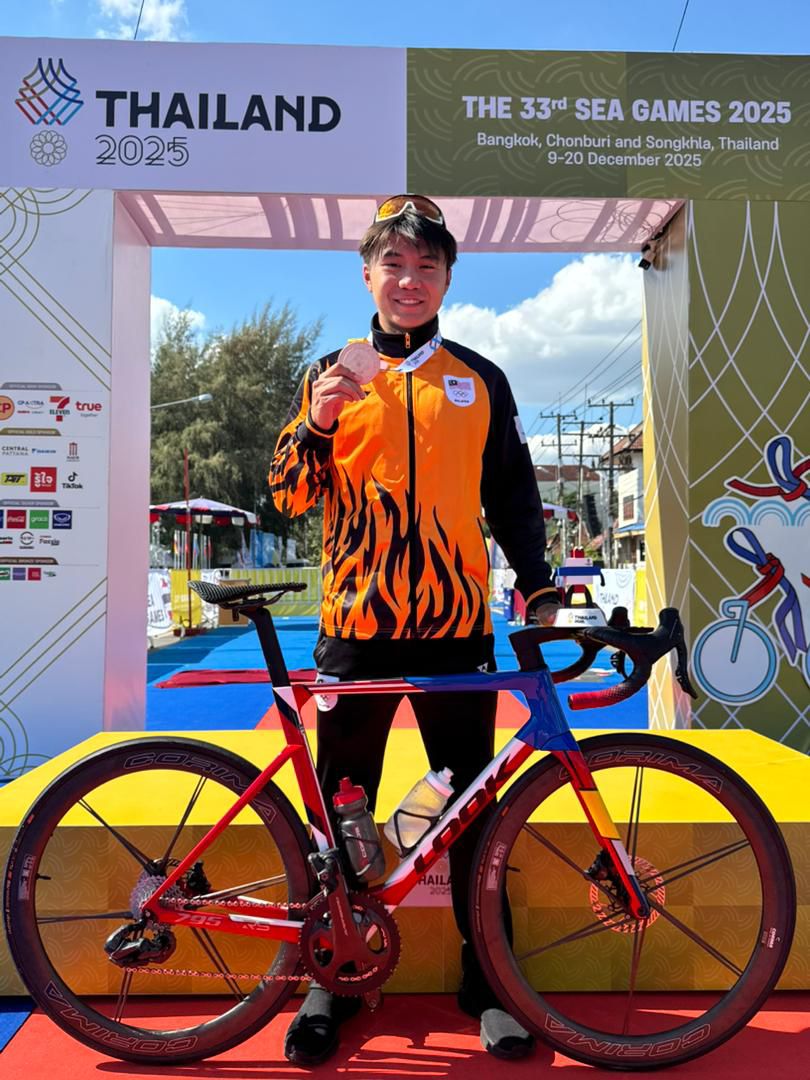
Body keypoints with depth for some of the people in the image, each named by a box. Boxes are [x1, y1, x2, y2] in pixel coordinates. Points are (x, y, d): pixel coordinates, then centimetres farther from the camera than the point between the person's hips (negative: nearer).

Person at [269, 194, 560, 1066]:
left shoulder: (482, 381, 11)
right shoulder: (332, 375, 9)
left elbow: (513, 494, 15)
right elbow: (291, 496, 5)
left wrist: (537, 583, 3)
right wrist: (316, 424, -12)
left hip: (457, 628, 1)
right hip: (355, 630, 0)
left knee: (475, 807, 8)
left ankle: (486, 979, 26)